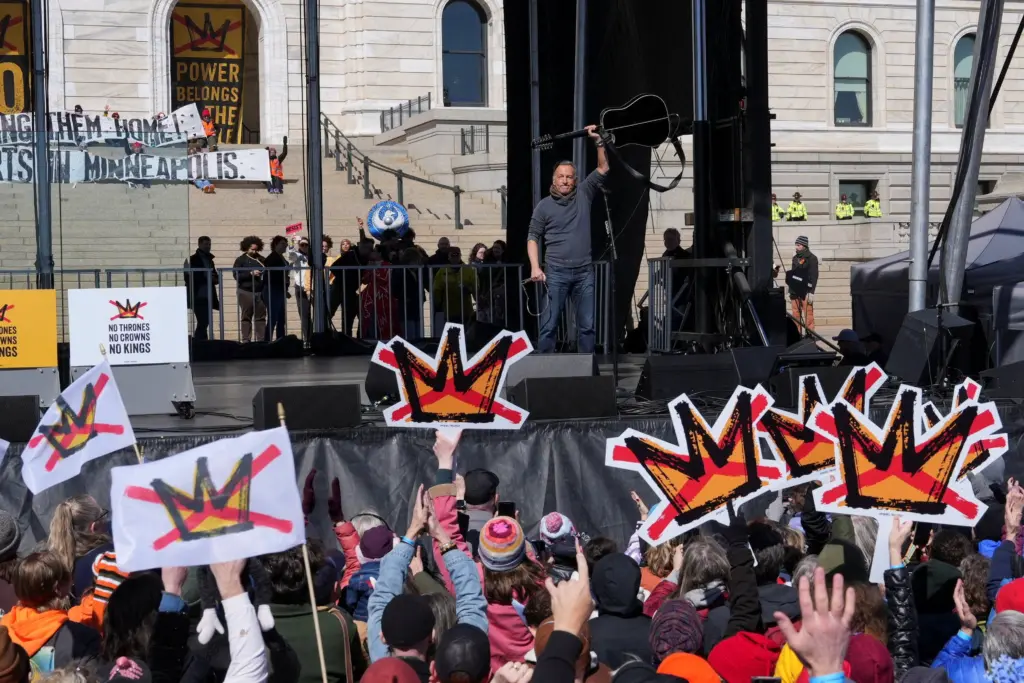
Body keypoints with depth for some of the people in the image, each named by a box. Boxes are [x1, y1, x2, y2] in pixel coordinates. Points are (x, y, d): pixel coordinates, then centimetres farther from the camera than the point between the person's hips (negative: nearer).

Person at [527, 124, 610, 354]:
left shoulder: (583, 195, 8)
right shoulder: (544, 206, 3)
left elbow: (603, 169, 6)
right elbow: (533, 237, 3)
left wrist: (598, 141, -5)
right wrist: (535, 267, -8)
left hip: (584, 272, 2)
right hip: (556, 273, -2)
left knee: (587, 325, 6)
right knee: (549, 324, -2)